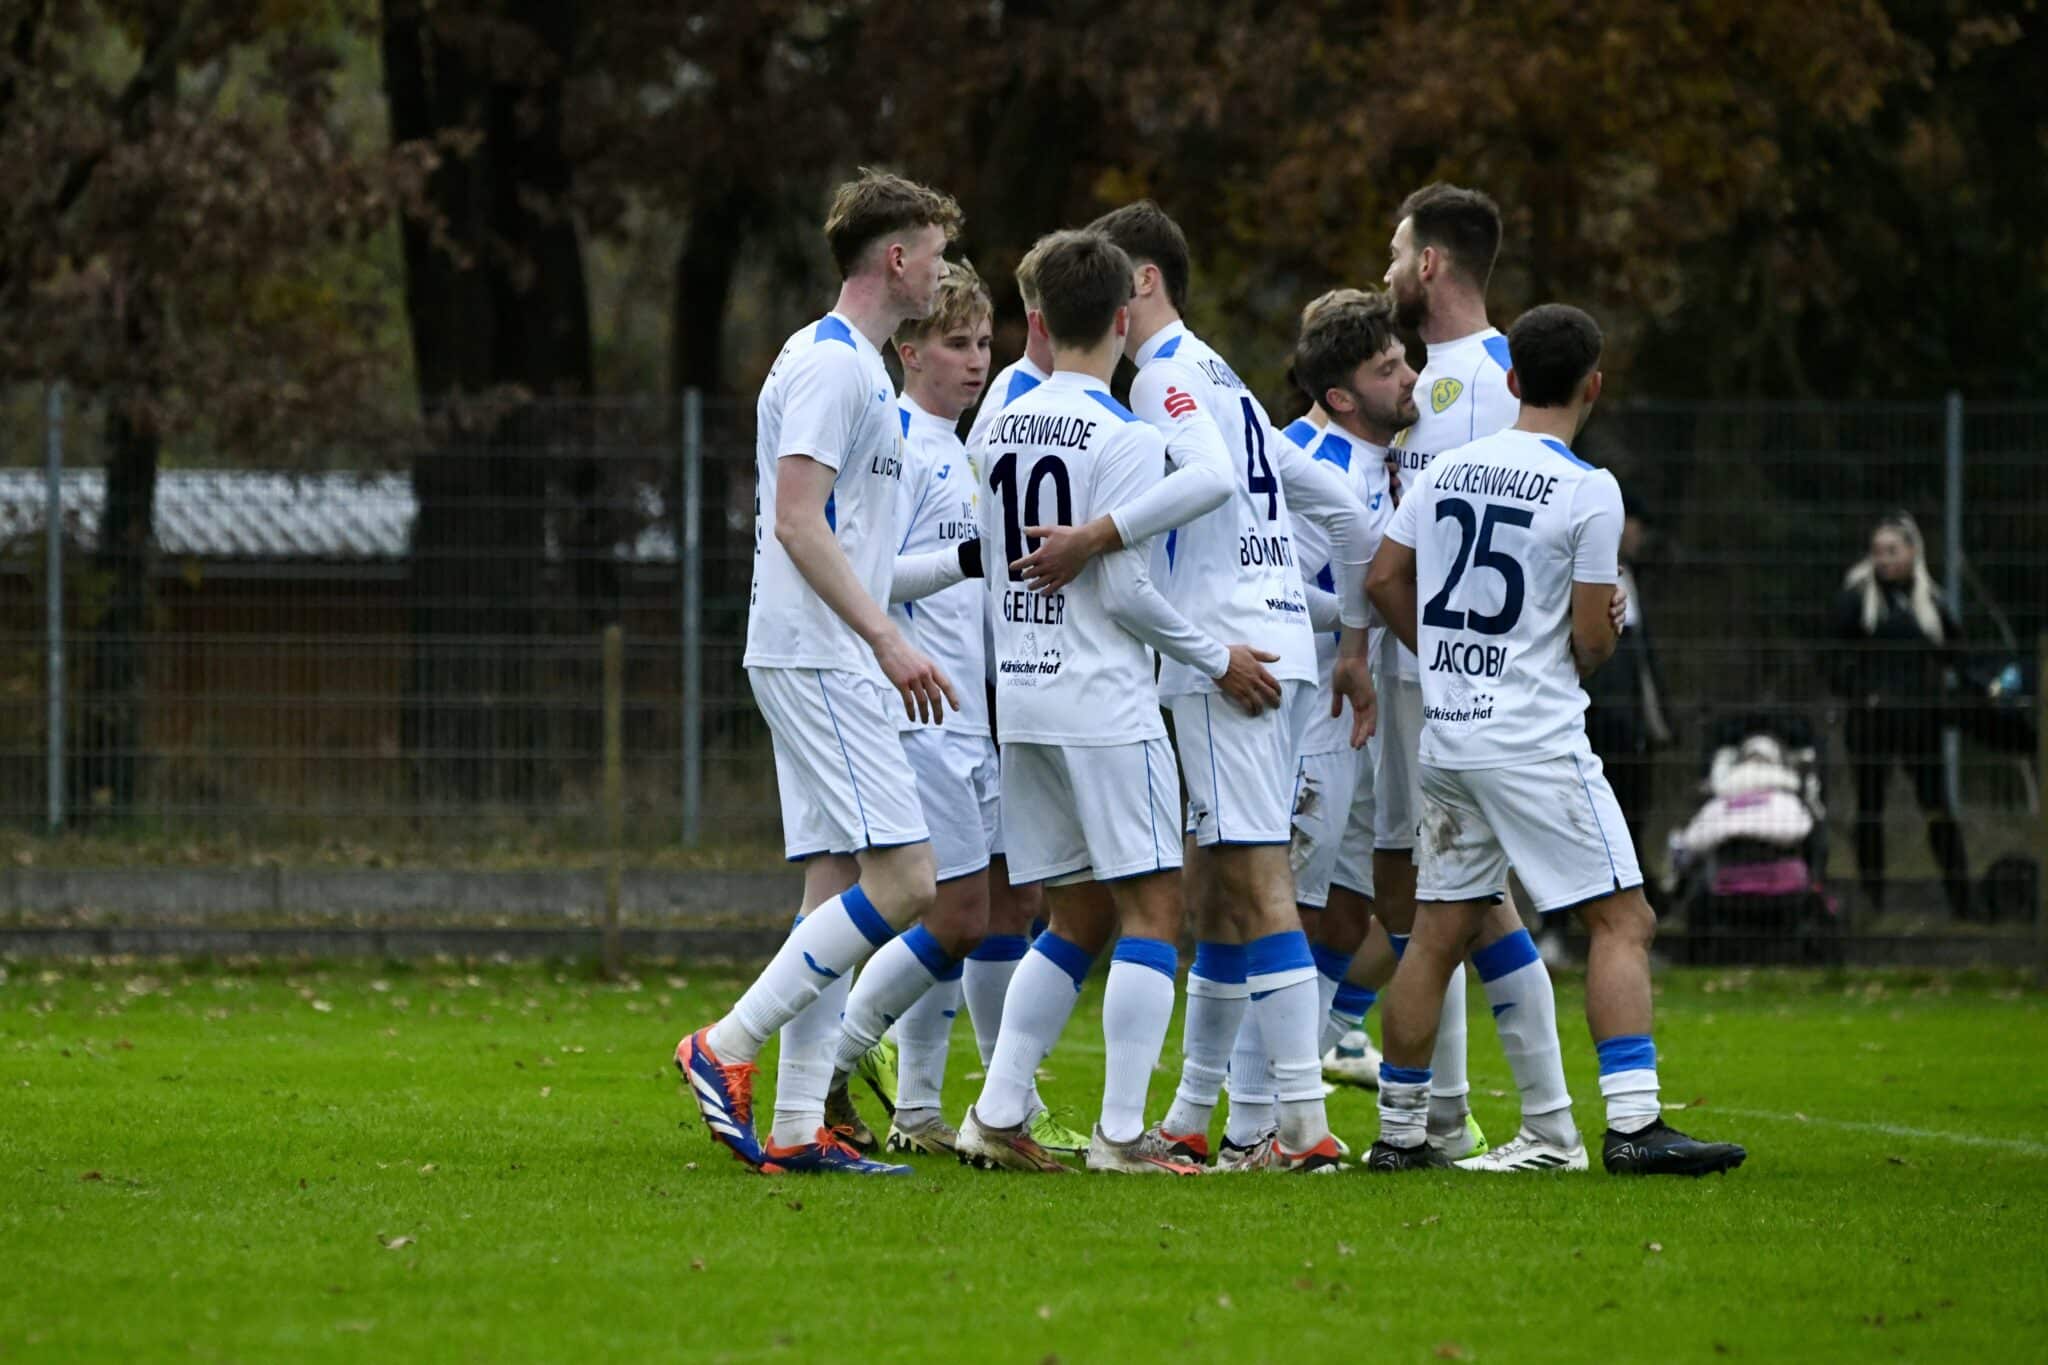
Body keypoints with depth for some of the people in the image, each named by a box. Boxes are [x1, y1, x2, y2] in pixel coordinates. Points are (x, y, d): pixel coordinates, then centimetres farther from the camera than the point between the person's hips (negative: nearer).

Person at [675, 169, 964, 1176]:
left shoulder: (852, 365, 20)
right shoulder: (831, 365, -12)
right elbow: (797, 524, -19)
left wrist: (880, 642, 24)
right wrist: (886, 638, -22)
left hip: (831, 664, 10)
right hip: (819, 662, -10)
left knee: (838, 887, 6)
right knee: (901, 881, -14)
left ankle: (797, 1125, 4)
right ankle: (727, 1049, -12)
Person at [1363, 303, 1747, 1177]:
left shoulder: (1446, 472, 7)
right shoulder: (1587, 492, -10)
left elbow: (1384, 580, 14)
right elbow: (1591, 643, -9)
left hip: (1447, 736, 7)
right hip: (1536, 740, -7)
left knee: (1441, 933, 13)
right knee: (1623, 922, -4)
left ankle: (1398, 1131, 15)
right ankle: (1632, 1124, -15)